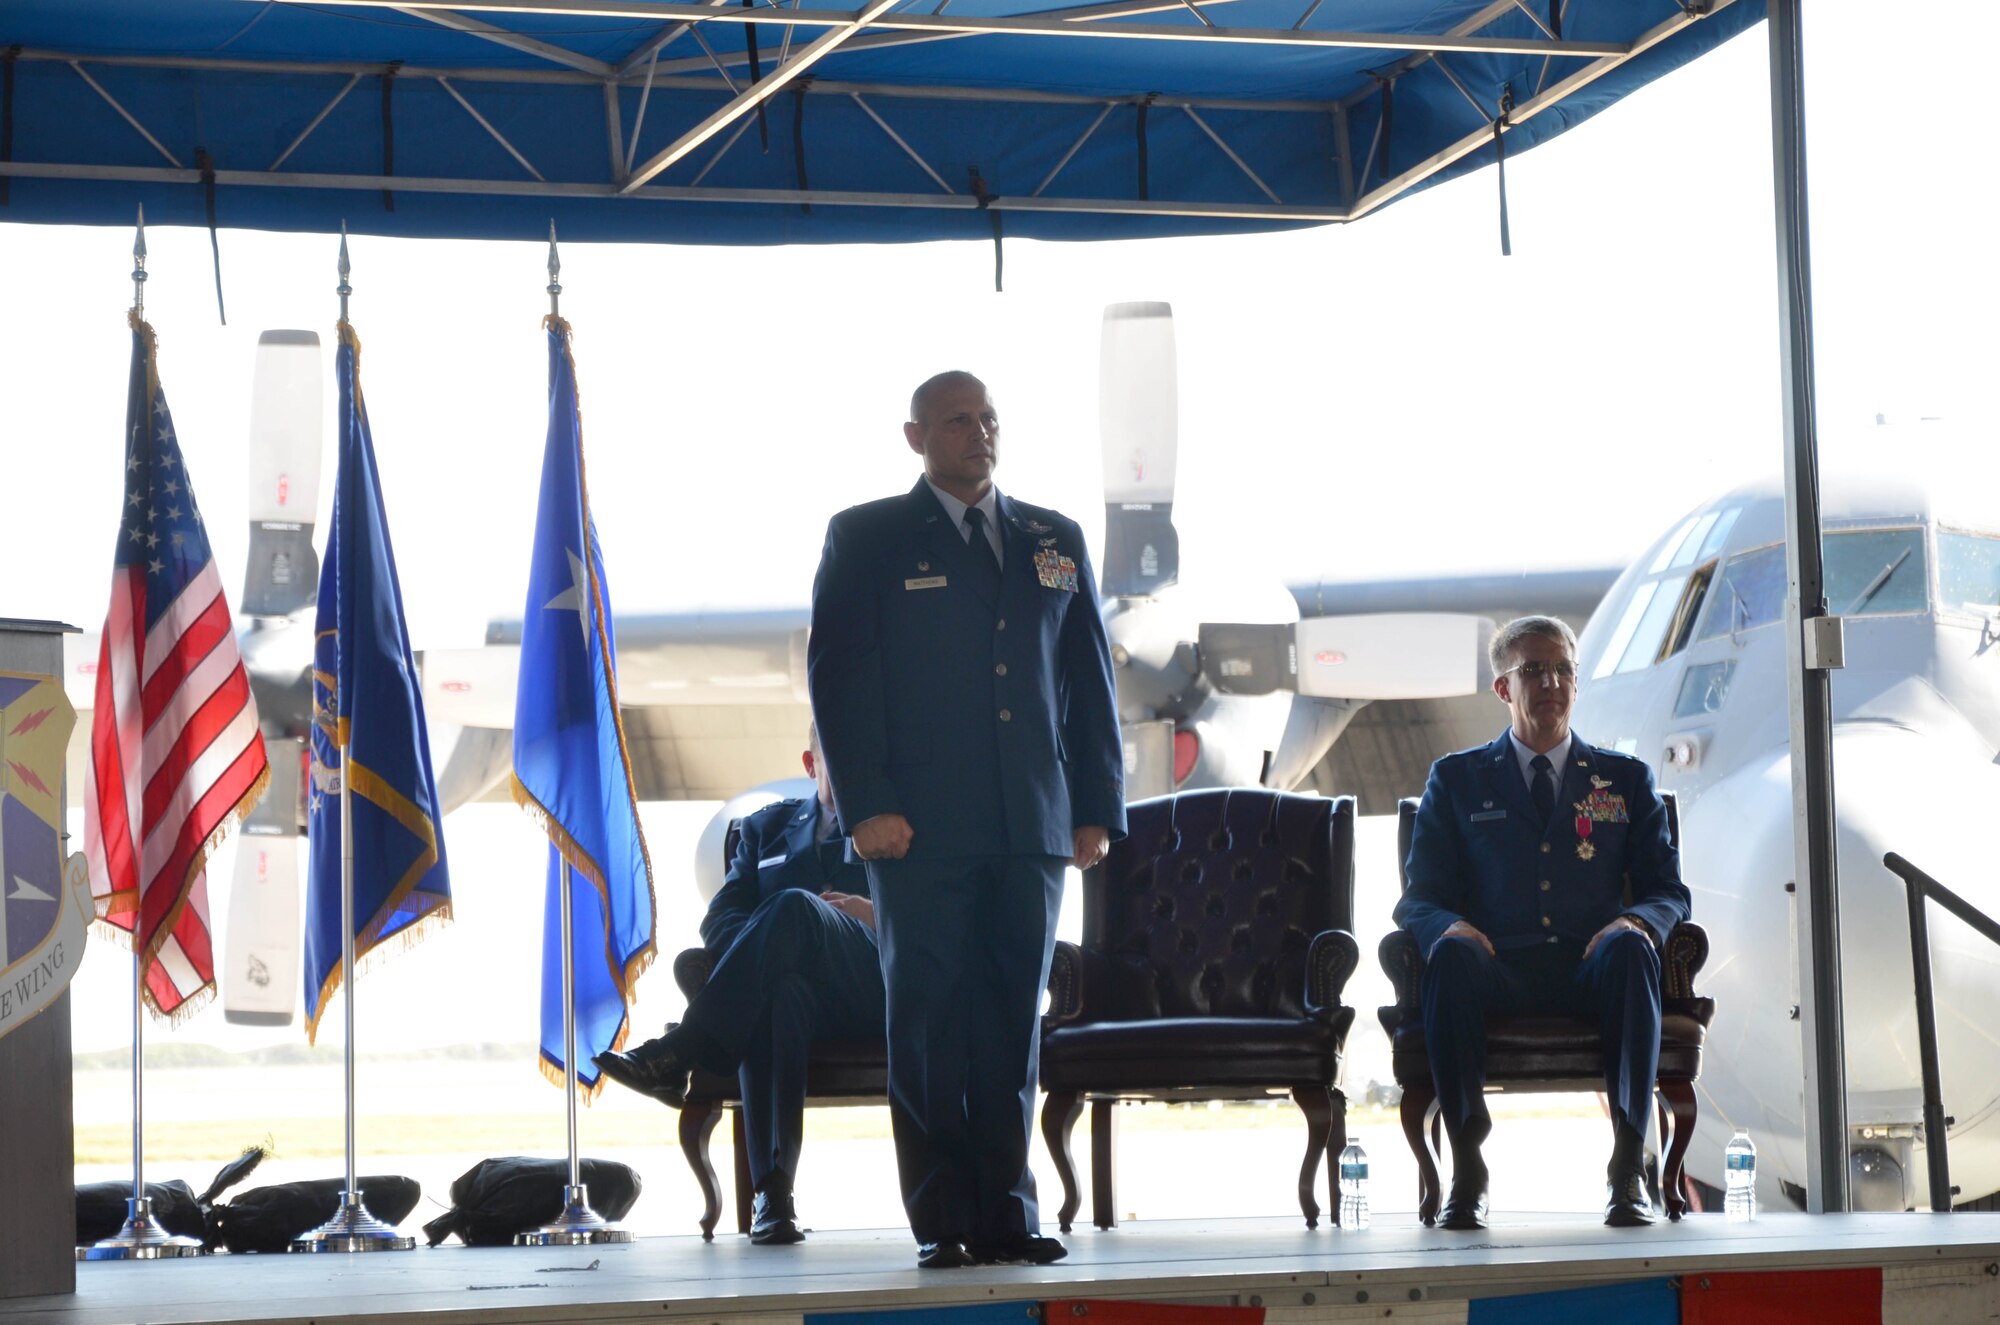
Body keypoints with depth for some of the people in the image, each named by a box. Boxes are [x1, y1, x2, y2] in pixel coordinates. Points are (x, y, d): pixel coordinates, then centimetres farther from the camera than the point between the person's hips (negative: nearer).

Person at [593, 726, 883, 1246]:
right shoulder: (768, 828, 28)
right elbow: (718, 922, 15)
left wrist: (879, 915, -10)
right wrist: (769, 946, -8)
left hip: (879, 989, -2)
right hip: (795, 991, 2)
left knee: (795, 906, -33)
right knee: (777, 995, -40)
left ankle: (679, 1052, -42)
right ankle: (772, 1192, -51)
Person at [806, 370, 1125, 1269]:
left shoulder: (1055, 542, 16)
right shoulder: (867, 540, 5)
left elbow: (1089, 678, 16)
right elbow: (836, 674, -1)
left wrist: (1098, 805, 7)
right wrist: (868, 805, -11)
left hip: (1031, 828, 3)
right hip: (921, 829, -3)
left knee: (1013, 1025, 4)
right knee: (928, 1024, -3)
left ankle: (1005, 1213, 8)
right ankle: (942, 1221, 1)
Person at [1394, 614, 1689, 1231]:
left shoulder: (1626, 780, 22)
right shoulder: (1456, 780, 19)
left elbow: (1668, 891, 14)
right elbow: (1419, 897, 12)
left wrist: (1635, 923, -12)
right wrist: (1450, 928, -15)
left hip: (1591, 971, 1)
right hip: (1499, 970, -1)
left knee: (1630, 947, -36)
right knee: (1452, 954, -36)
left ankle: (1629, 1166, -40)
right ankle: (1466, 1169, -36)